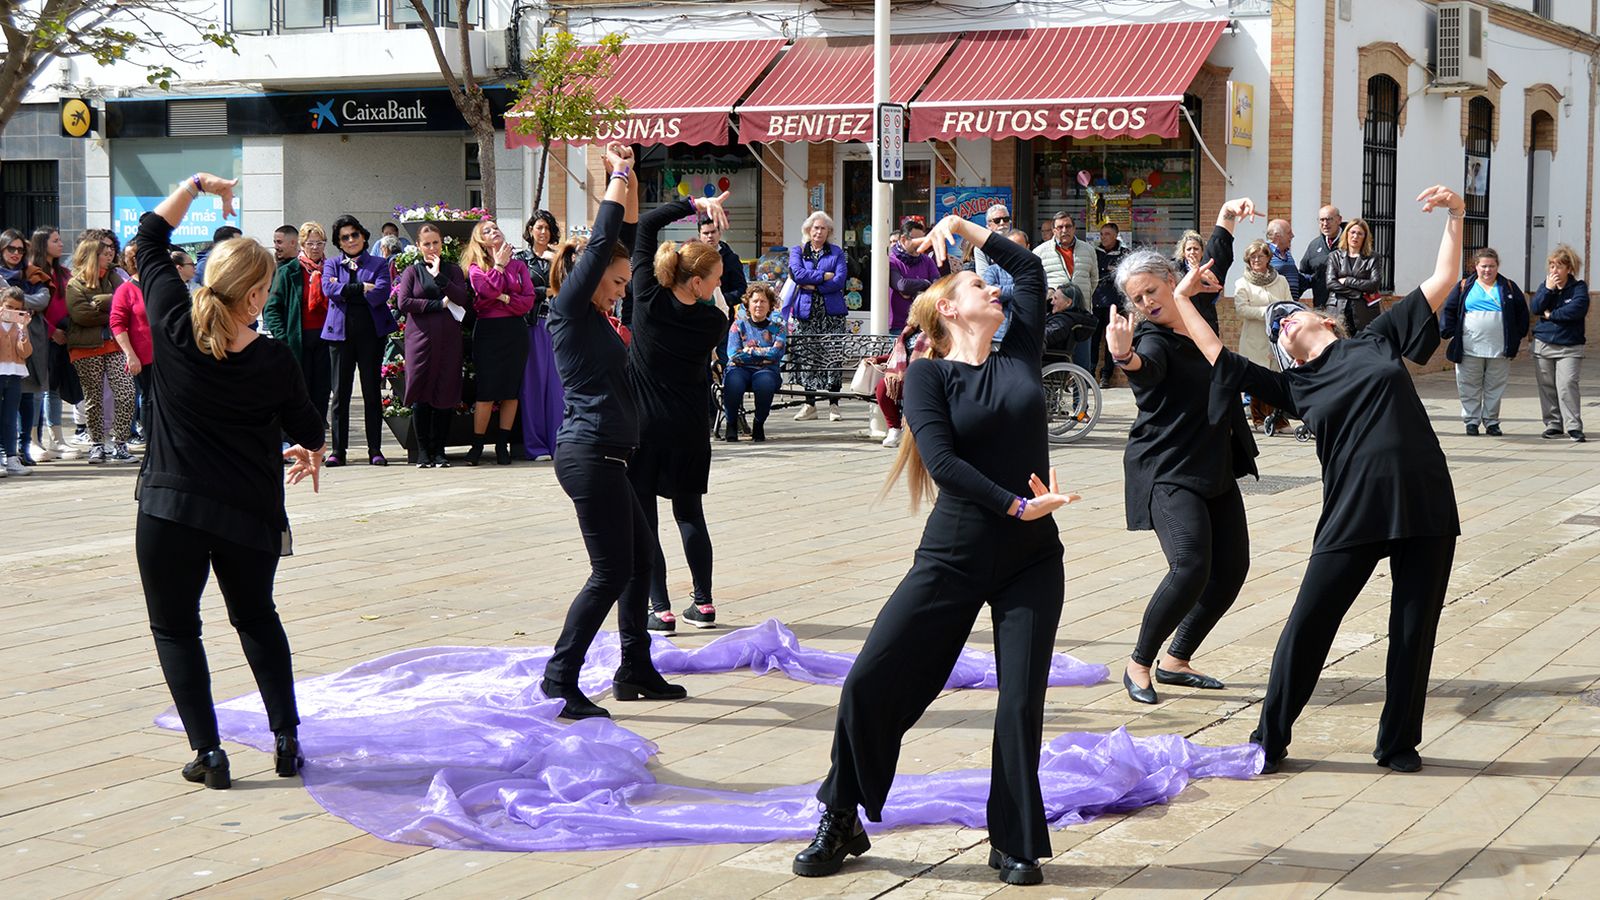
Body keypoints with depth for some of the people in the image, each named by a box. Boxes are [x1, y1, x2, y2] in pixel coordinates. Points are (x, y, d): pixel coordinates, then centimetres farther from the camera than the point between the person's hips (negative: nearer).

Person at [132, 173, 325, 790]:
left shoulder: (174, 328, -9)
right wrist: (310, 454, 32)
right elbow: (308, 429, 10)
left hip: (169, 508, -1)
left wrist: (197, 186, 14)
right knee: (257, 619, 23)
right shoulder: (273, 361, -8)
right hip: (250, 514, 1)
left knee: (176, 629, 11)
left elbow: (150, 236, 5)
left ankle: (208, 752, 4)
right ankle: (286, 739, 20)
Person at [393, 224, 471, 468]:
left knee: (446, 393, -2)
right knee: (421, 394, -4)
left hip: (448, 338, 1)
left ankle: (439, 450, 6)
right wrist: (439, 304, -8)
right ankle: (423, 451, 2)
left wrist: (439, 275, -9)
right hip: (420, 337, -1)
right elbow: (403, 302, -5)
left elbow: (463, 299, -3)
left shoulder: (453, 270, 13)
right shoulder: (412, 271, 9)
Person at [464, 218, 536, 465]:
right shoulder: (475, 267, 5)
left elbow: (528, 301, 2)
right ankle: (477, 444, 3)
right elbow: (489, 291, -15)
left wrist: (505, 299, -11)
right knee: (487, 392, -6)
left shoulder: (518, 265, 12)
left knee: (511, 392, 2)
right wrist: (499, 264, -6)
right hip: (488, 331, -3)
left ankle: (502, 445, 9)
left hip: (515, 331, 3)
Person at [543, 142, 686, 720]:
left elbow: (625, 239, 23)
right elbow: (601, 243, -13)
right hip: (589, 452, -10)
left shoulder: (595, 316, 15)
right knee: (611, 573, -9)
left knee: (641, 559, 16)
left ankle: (635, 672, 25)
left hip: (602, 455, 10)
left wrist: (629, 183, 17)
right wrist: (617, 179, -4)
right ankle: (558, 681, -7)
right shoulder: (570, 309, -8)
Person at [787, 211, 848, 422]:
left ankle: (834, 405, -3)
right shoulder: (797, 251, 13)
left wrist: (813, 286, -9)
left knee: (834, 357, -6)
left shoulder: (837, 252, 11)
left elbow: (840, 280, -3)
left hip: (832, 312, -1)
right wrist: (824, 276, -7)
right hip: (806, 312, 1)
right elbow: (797, 274, -5)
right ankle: (809, 405, 5)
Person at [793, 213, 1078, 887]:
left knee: (1022, 700, -1)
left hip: (1032, 561, 3)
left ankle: (1015, 844, 14)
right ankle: (842, 824, 15)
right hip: (953, 559, -2)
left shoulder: (1019, 357, 8)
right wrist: (1015, 505, -19)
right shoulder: (929, 374, -2)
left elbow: (1029, 268, 16)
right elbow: (940, 458, -15)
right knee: (872, 681, -3)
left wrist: (963, 227, 19)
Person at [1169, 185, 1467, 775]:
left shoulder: (1378, 341, 12)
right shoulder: (1296, 387, 12)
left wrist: (1455, 217, 2)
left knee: (1414, 630, 4)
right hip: (1352, 516, 0)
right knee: (1308, 624, -1)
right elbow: (1220, 358, 11)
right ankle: (1270, 739, 11)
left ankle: (1399, 742, 19)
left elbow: (1442, 283, 11)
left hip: (1425, 509, 0)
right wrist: (1181, 298, 13)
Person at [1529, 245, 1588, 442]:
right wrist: (1548, 289, -16)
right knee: (1546, 386, 5)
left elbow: (1578, 309, -19)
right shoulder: (1545, 285, 9)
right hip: (1543, 343, 4)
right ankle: (1553, 424, 13)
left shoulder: (1579, 287, -2)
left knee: (1567, 385, -14)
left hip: (1570, 346, -4)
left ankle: (1574, 426, -11)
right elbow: (1535, 308, -4)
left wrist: (1550, 315, -12)